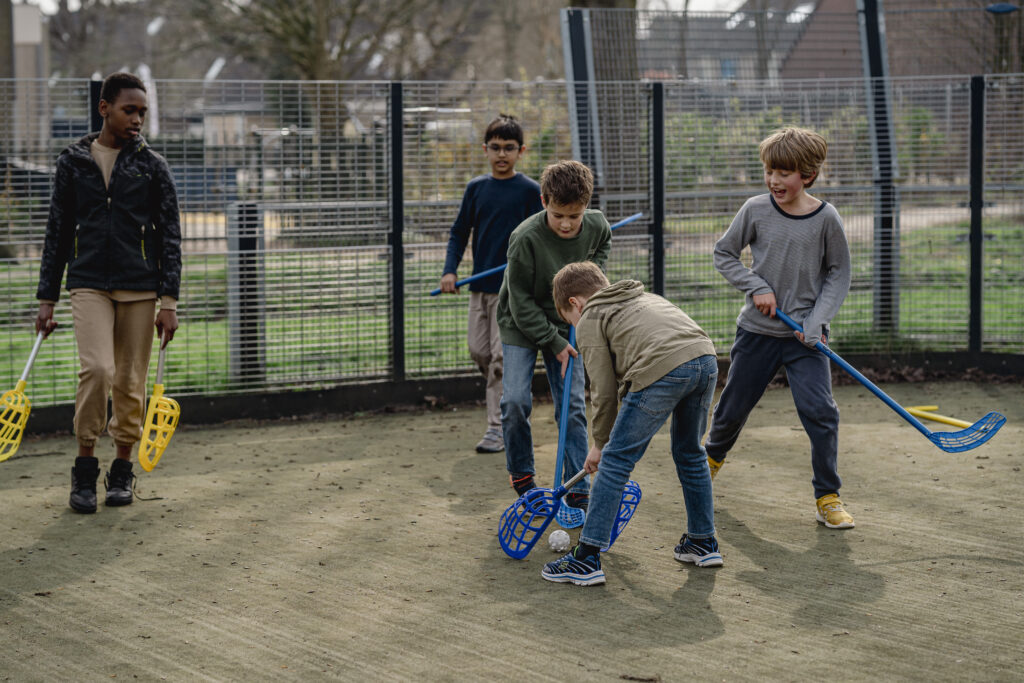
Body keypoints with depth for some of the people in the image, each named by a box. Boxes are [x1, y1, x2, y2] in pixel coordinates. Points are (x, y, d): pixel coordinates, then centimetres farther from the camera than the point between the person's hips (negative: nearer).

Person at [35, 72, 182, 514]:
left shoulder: (152, 166, 5)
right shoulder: (73, 162, 7)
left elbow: (169, 235, 4)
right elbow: (58, 232, 11)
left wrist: (169, 302, -3)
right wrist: (46, 299, 8)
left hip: (140, 287, 1)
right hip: (89, 283, -1)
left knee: (131, 381, 2)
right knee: (97, 368, -18)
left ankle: (122, 470, 18)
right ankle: (85, 469, -4)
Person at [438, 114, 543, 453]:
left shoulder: (530, 190, -4)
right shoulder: (476, 188, 8)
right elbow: (460, 232, 13)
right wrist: (450, 270, -1)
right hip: (480, 285, 5)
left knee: (502, 357, -8)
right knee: (479, 352, 8)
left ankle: (498, 428, -2)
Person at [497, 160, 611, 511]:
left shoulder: (596, 225, -16)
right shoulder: (525, 239, -29)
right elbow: (521, 303, -20)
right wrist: (554, 343, -19)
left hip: (565, 325, 3)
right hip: (521, 325, -3)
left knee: (573, 406, -3)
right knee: (515, 401, -12)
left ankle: (578, 491, 3)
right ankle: (522, 477, 10)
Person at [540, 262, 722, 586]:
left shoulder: (590, 320, 15)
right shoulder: (642, 297, 36)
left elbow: (604, 390, 10)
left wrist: (600, 443, 23)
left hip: (663, 370, -7)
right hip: (706, 358, 7)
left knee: (615, 462, 1)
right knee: (690, 453, 27)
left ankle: (586, 559, 1)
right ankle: (704, 543, 36)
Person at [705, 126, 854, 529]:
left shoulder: (826, 218, -8)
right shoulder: (756, 210, -6)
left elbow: (839, 274, 1)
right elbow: (723, 254, 5)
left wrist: (817, 320, -10)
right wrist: (756, 287, -9)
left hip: (805, 335, -1)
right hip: (758, 330, 1)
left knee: (820, 413, -12)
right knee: (734, 405, 14)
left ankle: (827, 499, 2)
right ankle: (713, 455, 46)